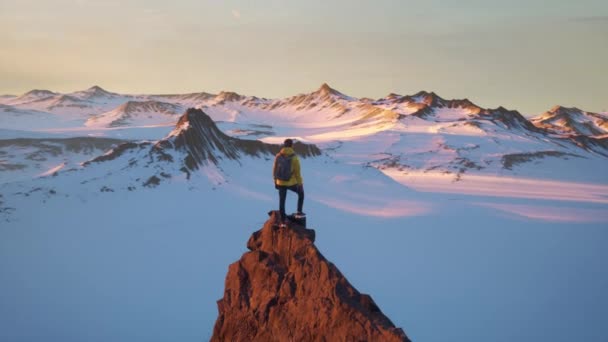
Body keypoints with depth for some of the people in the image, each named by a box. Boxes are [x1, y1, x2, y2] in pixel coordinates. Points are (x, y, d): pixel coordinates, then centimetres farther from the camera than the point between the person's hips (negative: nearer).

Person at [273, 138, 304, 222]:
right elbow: (297, 172, -12)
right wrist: (300, 183, 1)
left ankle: (283, 220, 20)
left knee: (282, 201, 14)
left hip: (281, 183, 3)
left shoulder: (278, 156, -6)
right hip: (292, 183, -3)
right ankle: (299, 211, 22)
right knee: (301, 193, 26)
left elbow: (275, 170, 2)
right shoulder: (294, 157, -17)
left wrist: (275, 181, 15)